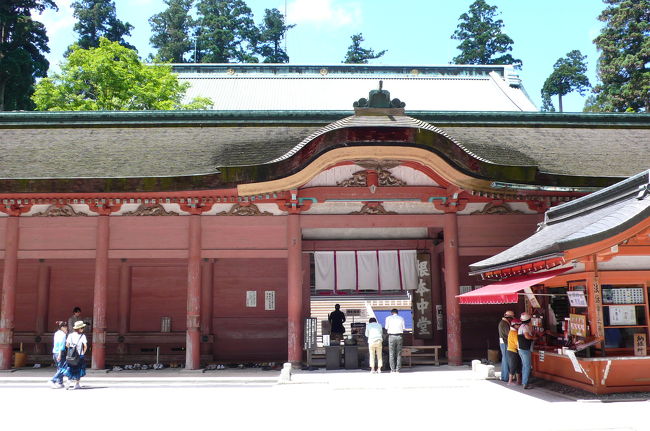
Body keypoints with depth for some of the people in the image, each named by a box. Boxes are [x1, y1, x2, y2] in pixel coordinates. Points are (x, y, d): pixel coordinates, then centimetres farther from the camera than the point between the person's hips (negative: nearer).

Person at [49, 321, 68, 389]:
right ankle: (52, 381, -11)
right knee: (62, 369, -4)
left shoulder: (56, 333, 13)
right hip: (60, 353, -9)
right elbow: (61, 345, -18)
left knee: (59, 368, 14)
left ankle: (60, 383, 15)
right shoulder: (63, 334, -12)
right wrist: (59, 355, -21)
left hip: (54, 353, 9)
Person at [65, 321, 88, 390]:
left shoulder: (70, 335, 1)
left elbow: (67, 345, -5)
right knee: (78, 370, 11)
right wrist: (83, 353, 3)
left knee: (70, 369, 10)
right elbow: (85, 346, -14)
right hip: (79, 356, -2)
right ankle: (76, 384, 11)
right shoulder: (82, 336, -8)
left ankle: (70, 383, 1)